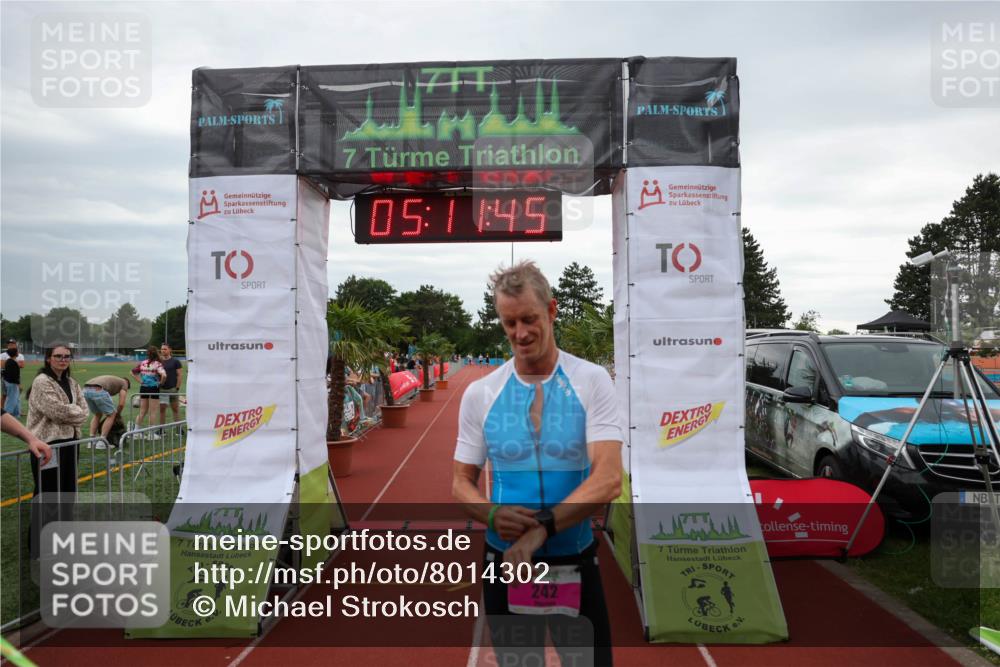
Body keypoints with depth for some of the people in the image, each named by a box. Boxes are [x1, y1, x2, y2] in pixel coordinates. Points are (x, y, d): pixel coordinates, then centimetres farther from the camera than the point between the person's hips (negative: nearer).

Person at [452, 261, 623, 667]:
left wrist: (540, 528, -29)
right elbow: (462, 481, 4)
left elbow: (608, 479, -17)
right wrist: (492, 515, -18)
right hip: (505, 562, 2)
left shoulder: (592, 381, -8)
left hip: (575, 564, -1)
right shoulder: (479, 393, -1)